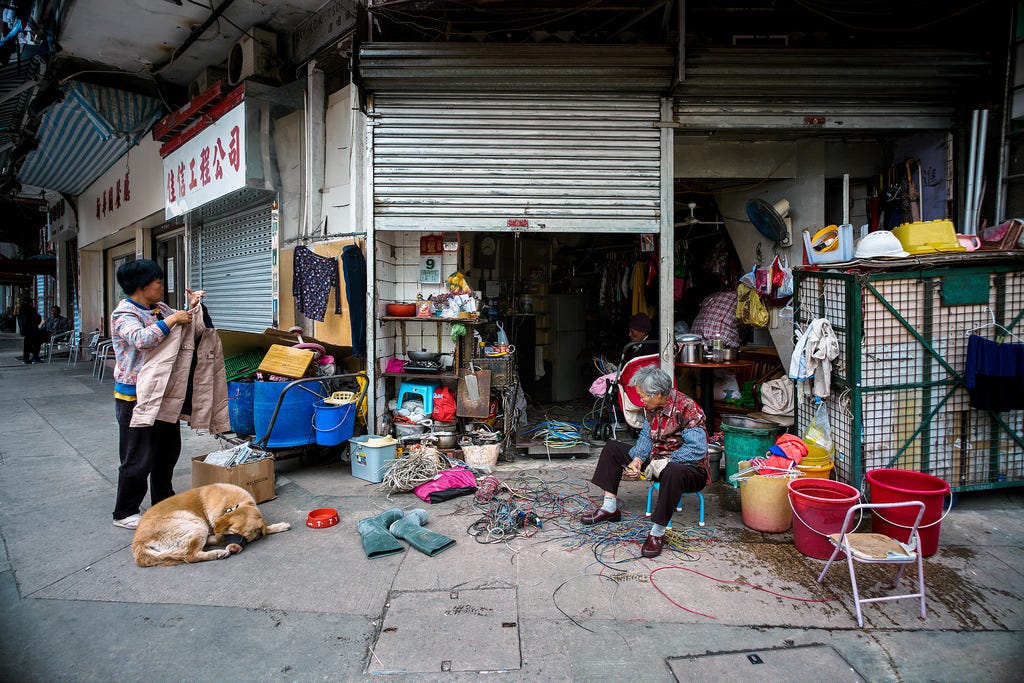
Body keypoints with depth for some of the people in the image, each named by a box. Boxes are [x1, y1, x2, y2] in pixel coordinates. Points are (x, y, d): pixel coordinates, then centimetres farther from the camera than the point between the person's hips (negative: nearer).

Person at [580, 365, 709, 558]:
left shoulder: (687, 408, -24)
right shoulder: (651, 406, 0)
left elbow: (697, 449, -29)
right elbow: (646, 436, 6)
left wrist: (663, 463, -27)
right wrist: (637, 460, -13)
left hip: (690, 468, -8)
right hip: (656, 460, 9)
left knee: (673, 472, -45)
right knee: (612, 448, 6)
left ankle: (657, 532, -29)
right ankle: (610, 508, 4)